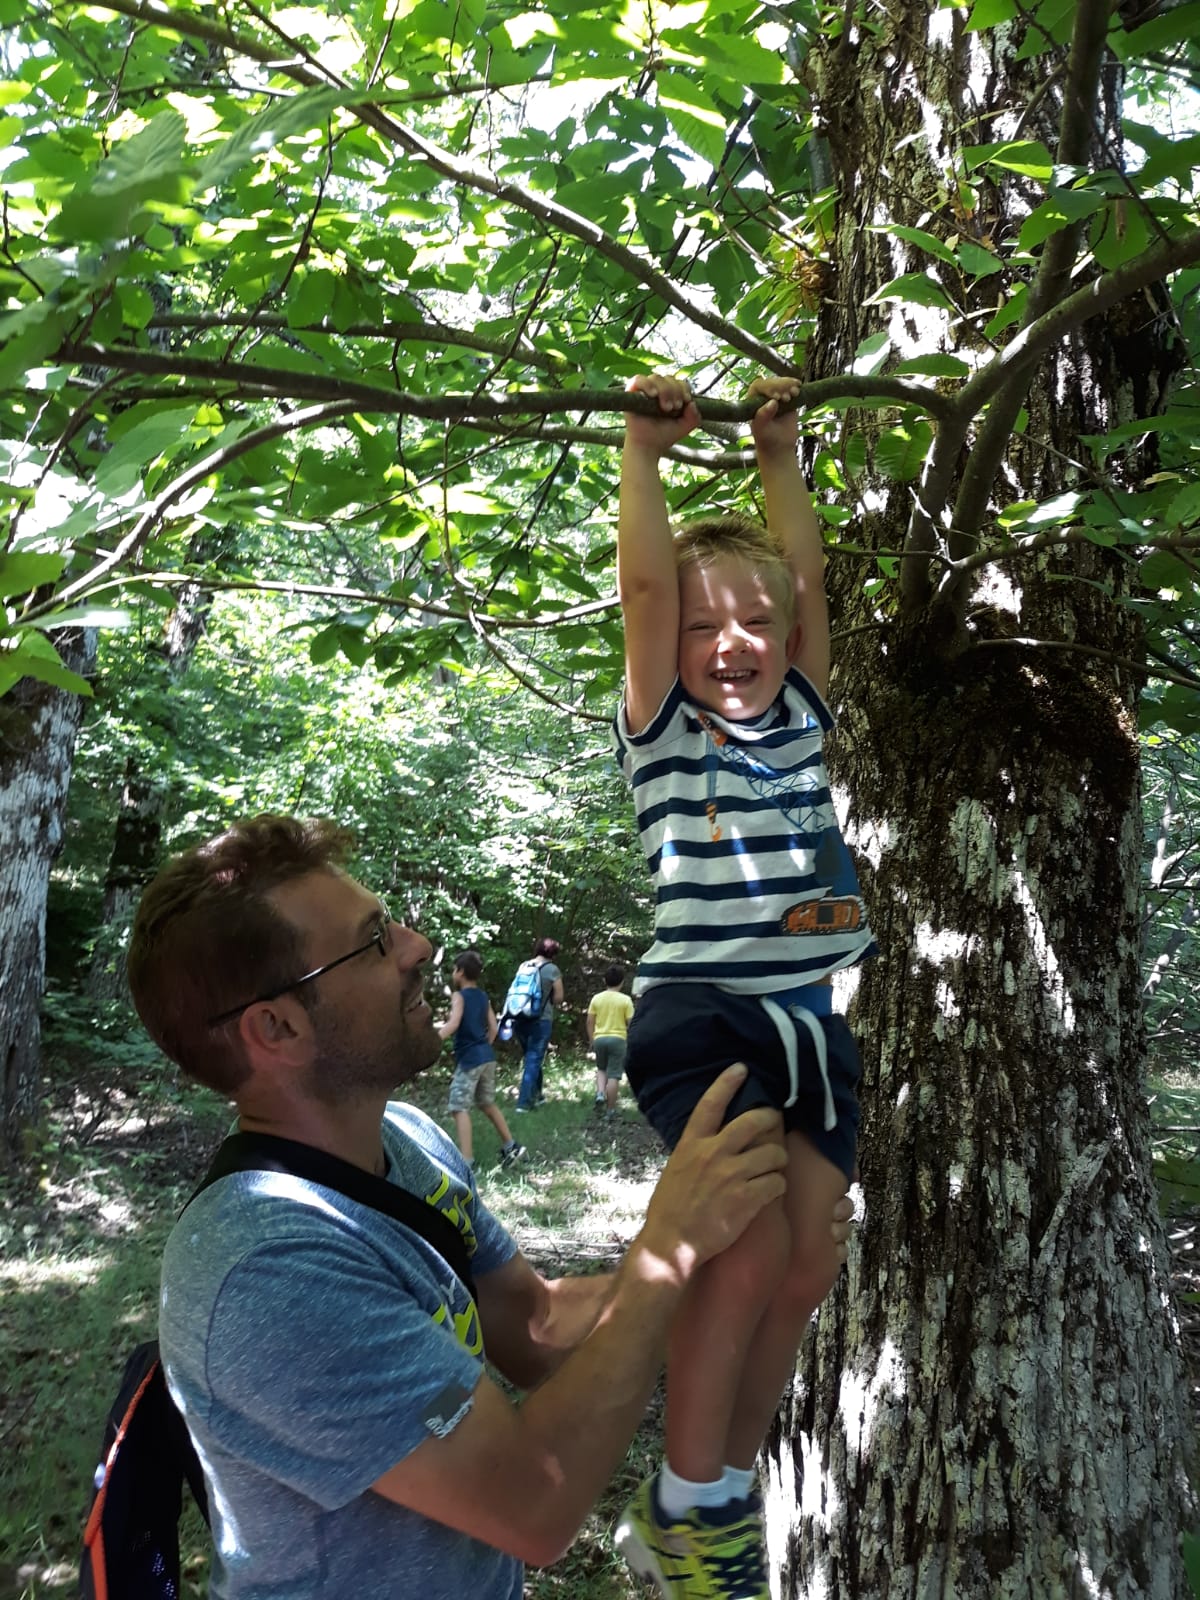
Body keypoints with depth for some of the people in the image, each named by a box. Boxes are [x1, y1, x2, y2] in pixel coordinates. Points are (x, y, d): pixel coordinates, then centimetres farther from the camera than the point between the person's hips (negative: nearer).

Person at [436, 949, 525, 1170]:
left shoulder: (460, 996, -8)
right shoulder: (483, 997, 14)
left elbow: (453, 1024, -23)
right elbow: (494, 1028, 15)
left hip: (469, 1059, -8)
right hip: (487, 1057, 8)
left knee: (459, 1108, -9)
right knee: (488, 1104, 23)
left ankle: (466, 1160, -18)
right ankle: (511, 1146, 30)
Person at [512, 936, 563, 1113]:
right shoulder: (552, 969, -6)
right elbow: (558, 998, -3)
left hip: (520, 1018, 5)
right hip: (540, 1020, -5)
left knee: (531, 1057, 20)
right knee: (534, 1060, 2)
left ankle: (535, 1094, 30)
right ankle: (524, 1102, -1)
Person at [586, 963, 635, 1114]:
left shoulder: (596, 998, 2)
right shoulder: (625, 1000, -6)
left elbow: (590, 1021, 4)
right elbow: (630, 1023, -4)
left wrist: (591, 1040, 16)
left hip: (599, 1038, 3)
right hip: (618, 1039, -3)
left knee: (601, 1069, 24)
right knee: (614, 1075, 1)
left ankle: (600, 1093, 1)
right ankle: (610, 1109, 4)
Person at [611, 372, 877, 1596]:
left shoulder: (800, 722, 12)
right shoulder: (661, 733, -1)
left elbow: (809, 578, 11)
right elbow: (646, 585, -7)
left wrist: (778, 457, 17)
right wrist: (643, 449, -1)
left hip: (811, 1021, 6)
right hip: (700, 1015, -6)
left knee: (807, 1265, 4)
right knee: (748, 1246, -17)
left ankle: (728, 1492, 23)